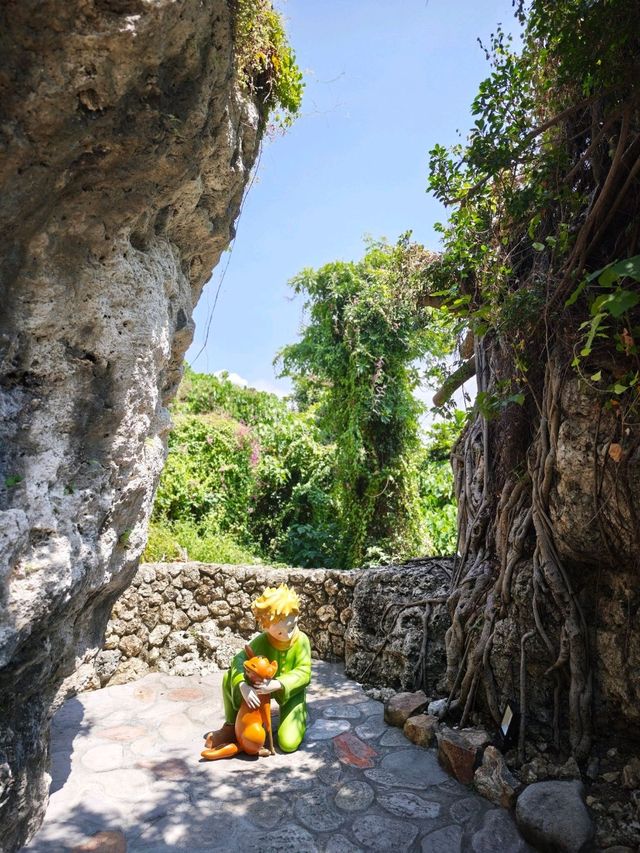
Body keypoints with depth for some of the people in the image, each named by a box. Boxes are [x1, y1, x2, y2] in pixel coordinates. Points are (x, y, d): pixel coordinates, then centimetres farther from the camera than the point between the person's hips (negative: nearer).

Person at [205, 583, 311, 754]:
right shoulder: (262, 641, -21)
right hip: (263, 686, 3)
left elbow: (304, 673, -28)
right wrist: (243, 686, -45)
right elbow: (240, 659, -27)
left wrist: (278, 685, -42)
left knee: (288, 744, -20)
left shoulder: (301, 640, -25)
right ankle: (231, 726, 2)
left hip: (290, 690, -2)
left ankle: (298, 716, 15)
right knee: (230, 677, -18)